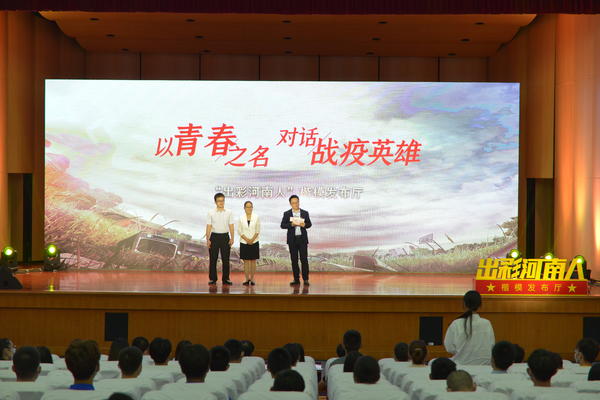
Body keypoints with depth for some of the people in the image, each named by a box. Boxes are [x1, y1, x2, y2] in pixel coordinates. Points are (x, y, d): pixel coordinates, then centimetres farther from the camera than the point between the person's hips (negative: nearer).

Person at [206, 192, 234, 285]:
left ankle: (225, 279, 11)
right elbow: (208, 227, -1)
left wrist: (232, 238, -2)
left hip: (225, 236, 1)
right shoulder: (211, 213, 0)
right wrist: (208, 239, -5)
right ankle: (212, 279, 9)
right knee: (213, 259, 2)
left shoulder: (228, 213, 4)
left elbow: (231, 226, 5)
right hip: (214, 236, -1)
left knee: (226, 259, 4)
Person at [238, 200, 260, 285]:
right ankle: (247, 278, 5)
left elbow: (258, 231, 1)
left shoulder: (256, 217, 1)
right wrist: (246, 239, -10)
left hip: (254, 242, 0)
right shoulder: (241, 218, 1)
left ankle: (252, 279, 4)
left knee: (253, 261, 0)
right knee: (246, 261, 1)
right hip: (244, 242, 0)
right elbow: (239, 231, 0)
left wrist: (252, 239, -11)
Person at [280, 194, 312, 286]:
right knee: (294, 260, 3)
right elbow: (282, 225, -3)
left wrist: (304, 225, -13)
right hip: (292, 240, 0)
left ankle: (305, 279, -1)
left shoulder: (305, 213, 6)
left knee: (304, 259, -6)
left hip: (302, 239, 0)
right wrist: (291, 224, -19)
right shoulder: (287, 214, 4)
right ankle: (296, 279, 10)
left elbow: (309, 224, 9)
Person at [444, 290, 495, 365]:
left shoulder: (456, 324, -13)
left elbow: (449, 348, -5)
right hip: (483, 364, 2)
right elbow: (491, 346, 2)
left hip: (462, 364, -2)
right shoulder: (486, 324, -8)